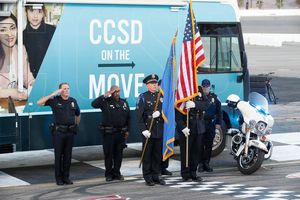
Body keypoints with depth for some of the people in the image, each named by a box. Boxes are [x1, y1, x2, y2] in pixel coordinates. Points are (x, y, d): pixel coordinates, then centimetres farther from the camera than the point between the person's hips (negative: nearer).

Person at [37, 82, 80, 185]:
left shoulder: (73, 101, 10)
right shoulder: (54, 100, -1)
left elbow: (78, 114, 25)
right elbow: (39, 102, -12)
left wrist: (76, 125, 20)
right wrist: (53, 94, -15)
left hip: (70, 131, 3)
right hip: (59, 131, -3)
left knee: (68, 155, 7)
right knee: (58, 155, 1)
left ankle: (66, 177, 15)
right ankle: (58, 178, 7)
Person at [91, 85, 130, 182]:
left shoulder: (124, 103, 11)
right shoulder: (106, 102, -2)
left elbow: (127, 118, 16)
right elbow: (94, 104, -19)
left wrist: (127, 130, 13)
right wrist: (105, 95, -18)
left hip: (120, 133, 4)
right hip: (108, 133, -4)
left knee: (119, 154, 7)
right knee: (108, 154, 2)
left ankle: (116, 173, 17)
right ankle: (108, 174, 10)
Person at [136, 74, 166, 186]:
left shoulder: (161, 96, 10)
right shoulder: (143, 97, -2)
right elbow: (139, 115, -7)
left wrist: (159, 113, -15)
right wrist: (143, 130, -14)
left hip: (160, 130, 4)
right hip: (148, 131, -4)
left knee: (158, 155, 9)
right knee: (147, 155, 1)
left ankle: (156, 176, 17)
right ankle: (148, 178, 7)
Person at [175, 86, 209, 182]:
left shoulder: (199, 91, 8)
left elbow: (206, 104, -5)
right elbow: (177, 114, -11)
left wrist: (195, 104, -23)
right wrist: (183, 127, -20)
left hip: (198, 127, 4)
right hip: (186, 128, -4)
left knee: (196, 151, 7)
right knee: (185, 151, 0)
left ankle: (193, 173, 16)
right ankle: (185, 174, 10)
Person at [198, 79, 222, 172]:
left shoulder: (214, 97, 8)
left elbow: (219, 111, 10)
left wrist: (218, 123, 3)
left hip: (211, 124, 2)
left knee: (209, 145, 5)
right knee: (200, 144, 0)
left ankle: (206, 163, 12)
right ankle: (201, 163, 6)